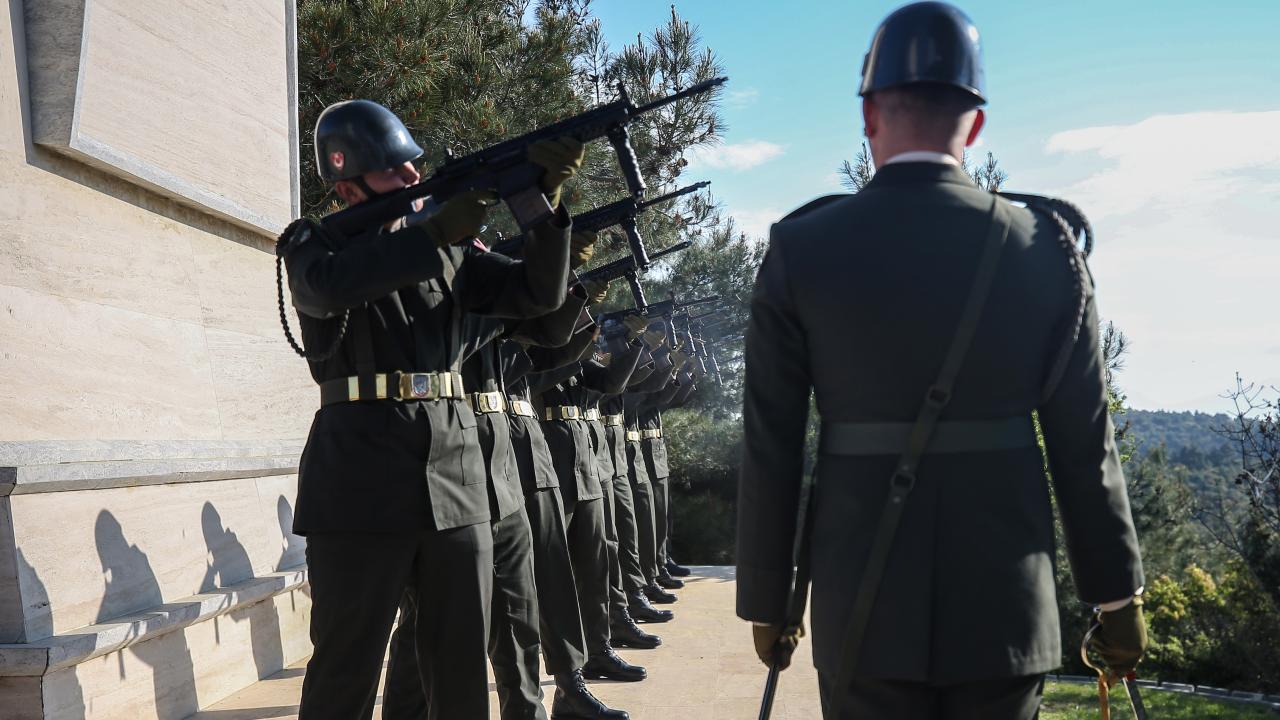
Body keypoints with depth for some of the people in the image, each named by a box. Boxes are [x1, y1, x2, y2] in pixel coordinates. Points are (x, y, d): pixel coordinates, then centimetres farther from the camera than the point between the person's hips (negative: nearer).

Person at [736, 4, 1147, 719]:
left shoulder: (800, 250, -6)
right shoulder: (1046, 245, -3)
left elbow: (771, 452, -5)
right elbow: (1085, 443, -1)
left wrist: (767, 602, 6)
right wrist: (1119, 594, 10)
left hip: (864, 608, -1)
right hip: (1005, 607, 1)